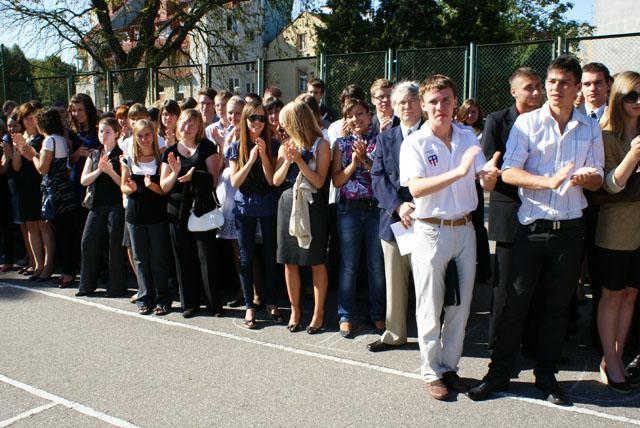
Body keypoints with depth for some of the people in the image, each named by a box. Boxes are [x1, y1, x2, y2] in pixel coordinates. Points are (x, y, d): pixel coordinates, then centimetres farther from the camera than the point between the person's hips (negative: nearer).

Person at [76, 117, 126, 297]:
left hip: (116, 205, -5)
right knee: (88, 241, 1)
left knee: (115, 244, -2)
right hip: (96, 205, 5)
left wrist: (110, 171, -20)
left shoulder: (121, 155, 0)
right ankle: (87, 285, 13)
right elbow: (84, 180, 5)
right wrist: (99, 170, -10)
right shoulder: (93, 155, 16)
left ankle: (116, 287, 9)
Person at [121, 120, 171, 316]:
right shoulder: (129, 159, 5)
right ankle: (144, 298, 19)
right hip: (135, 214, 3)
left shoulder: (160, 158, -3)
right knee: (140, 257, 9)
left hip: (157, 214, -3)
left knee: (160, 257, 3)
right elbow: (123, 187, 10)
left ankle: (162, 299, 12)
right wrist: (131, 188, -12)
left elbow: (166, 189, -5)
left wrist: (153, 186, -24)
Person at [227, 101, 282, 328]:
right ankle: (249, 305, 16)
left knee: (270, 256, 6)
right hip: (245, 207, 1)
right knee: (246, 258, 5)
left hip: (269, 207, 0)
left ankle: (271, 302, 21)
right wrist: (251, 159, -17)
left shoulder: (272, 145, -2)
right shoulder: (236, 147, 0)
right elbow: (235, 182, -7)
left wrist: (263, 154, -18)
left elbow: (272, 180, -8)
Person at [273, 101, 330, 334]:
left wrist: (299, 160, -16)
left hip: (311, 205, -5)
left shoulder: (320, 144, -3)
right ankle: (295, 311, 21)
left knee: (316, 262, 2)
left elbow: (319, 181, -9)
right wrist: (288, 160, -9)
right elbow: (276, 180, 5)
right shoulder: (285, 146, 11)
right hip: (288, 203, 5)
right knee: (289, 261, 8)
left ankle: (318, 313, 14)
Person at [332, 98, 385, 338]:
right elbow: (336, 180, 2)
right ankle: (346, 315, 18)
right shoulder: (342, 144, 7)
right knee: (349, 264, 6)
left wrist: (365, 158, -14)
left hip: (376, 208, -1)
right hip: (349, 209, 1)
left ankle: (378, 314, 21)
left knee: (377, 264, 6)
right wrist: (353, 163, -12)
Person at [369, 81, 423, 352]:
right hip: (393, 218, 4)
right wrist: (398, 206, -12)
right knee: (394, 281, 12)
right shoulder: (385, 139, 12)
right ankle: (394, 334, 26)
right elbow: (378, 178, 3)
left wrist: (418, 207, -16)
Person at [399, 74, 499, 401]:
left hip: (464, 229, 4)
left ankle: (450, 366, 28)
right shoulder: (414, 143, -7)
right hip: (430, 231, -4)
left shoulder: (468, 138, 6)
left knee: (460, 305, 12)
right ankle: (432, 372, 20)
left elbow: (486, 184, 0)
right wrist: (459, 172, -30)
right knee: (430, 307, 4)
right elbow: (416, 188, -21)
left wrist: (490, 175, -24)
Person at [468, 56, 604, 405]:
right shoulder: (528, 122, -1)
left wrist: (583, 178, -13)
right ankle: (499, 372, 16)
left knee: (557, 305, 11)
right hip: (531, 227, -2)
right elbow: (508, 172, -8)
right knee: (515, 301, 2)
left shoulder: (590, 129, 8)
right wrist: (549, 181, -22)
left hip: (569, 229, 3)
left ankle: (546, 374, 26)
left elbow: (597, 180, 10)